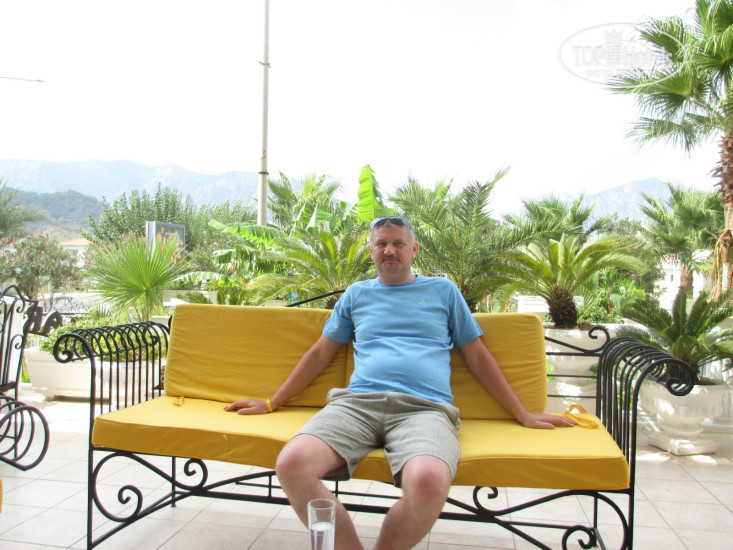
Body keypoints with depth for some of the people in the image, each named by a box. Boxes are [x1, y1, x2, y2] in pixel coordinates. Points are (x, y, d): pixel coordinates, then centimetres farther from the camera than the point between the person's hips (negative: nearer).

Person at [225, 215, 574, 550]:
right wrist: (271, 404, 25)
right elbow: (320, 354, 27)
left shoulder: (443, 290, 21)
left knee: (429, 480, -36)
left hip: (424, 408, -1)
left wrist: (524, 416, 17)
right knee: (291, 463, -28)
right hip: (357, 402, 2)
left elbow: (478, 358, 21)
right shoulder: (356, 294, 24)